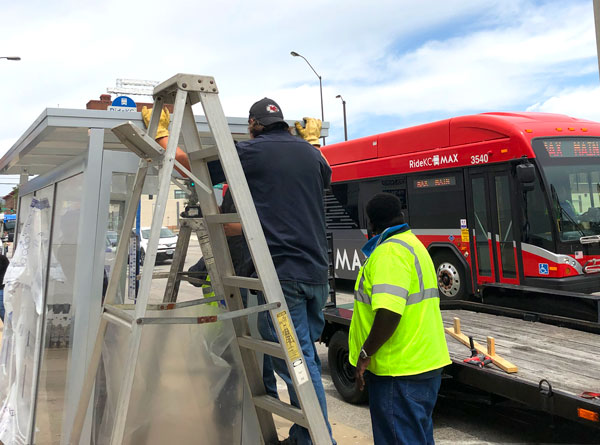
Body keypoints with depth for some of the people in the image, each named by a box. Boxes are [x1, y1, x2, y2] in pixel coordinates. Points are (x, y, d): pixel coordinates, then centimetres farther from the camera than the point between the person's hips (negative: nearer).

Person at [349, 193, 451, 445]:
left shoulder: (389, 252, -18)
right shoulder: (413, 244, 15)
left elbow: (389, 312, -29)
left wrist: (365, 354, -18)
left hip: (400, 372, -10)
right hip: (424, 364, 10)